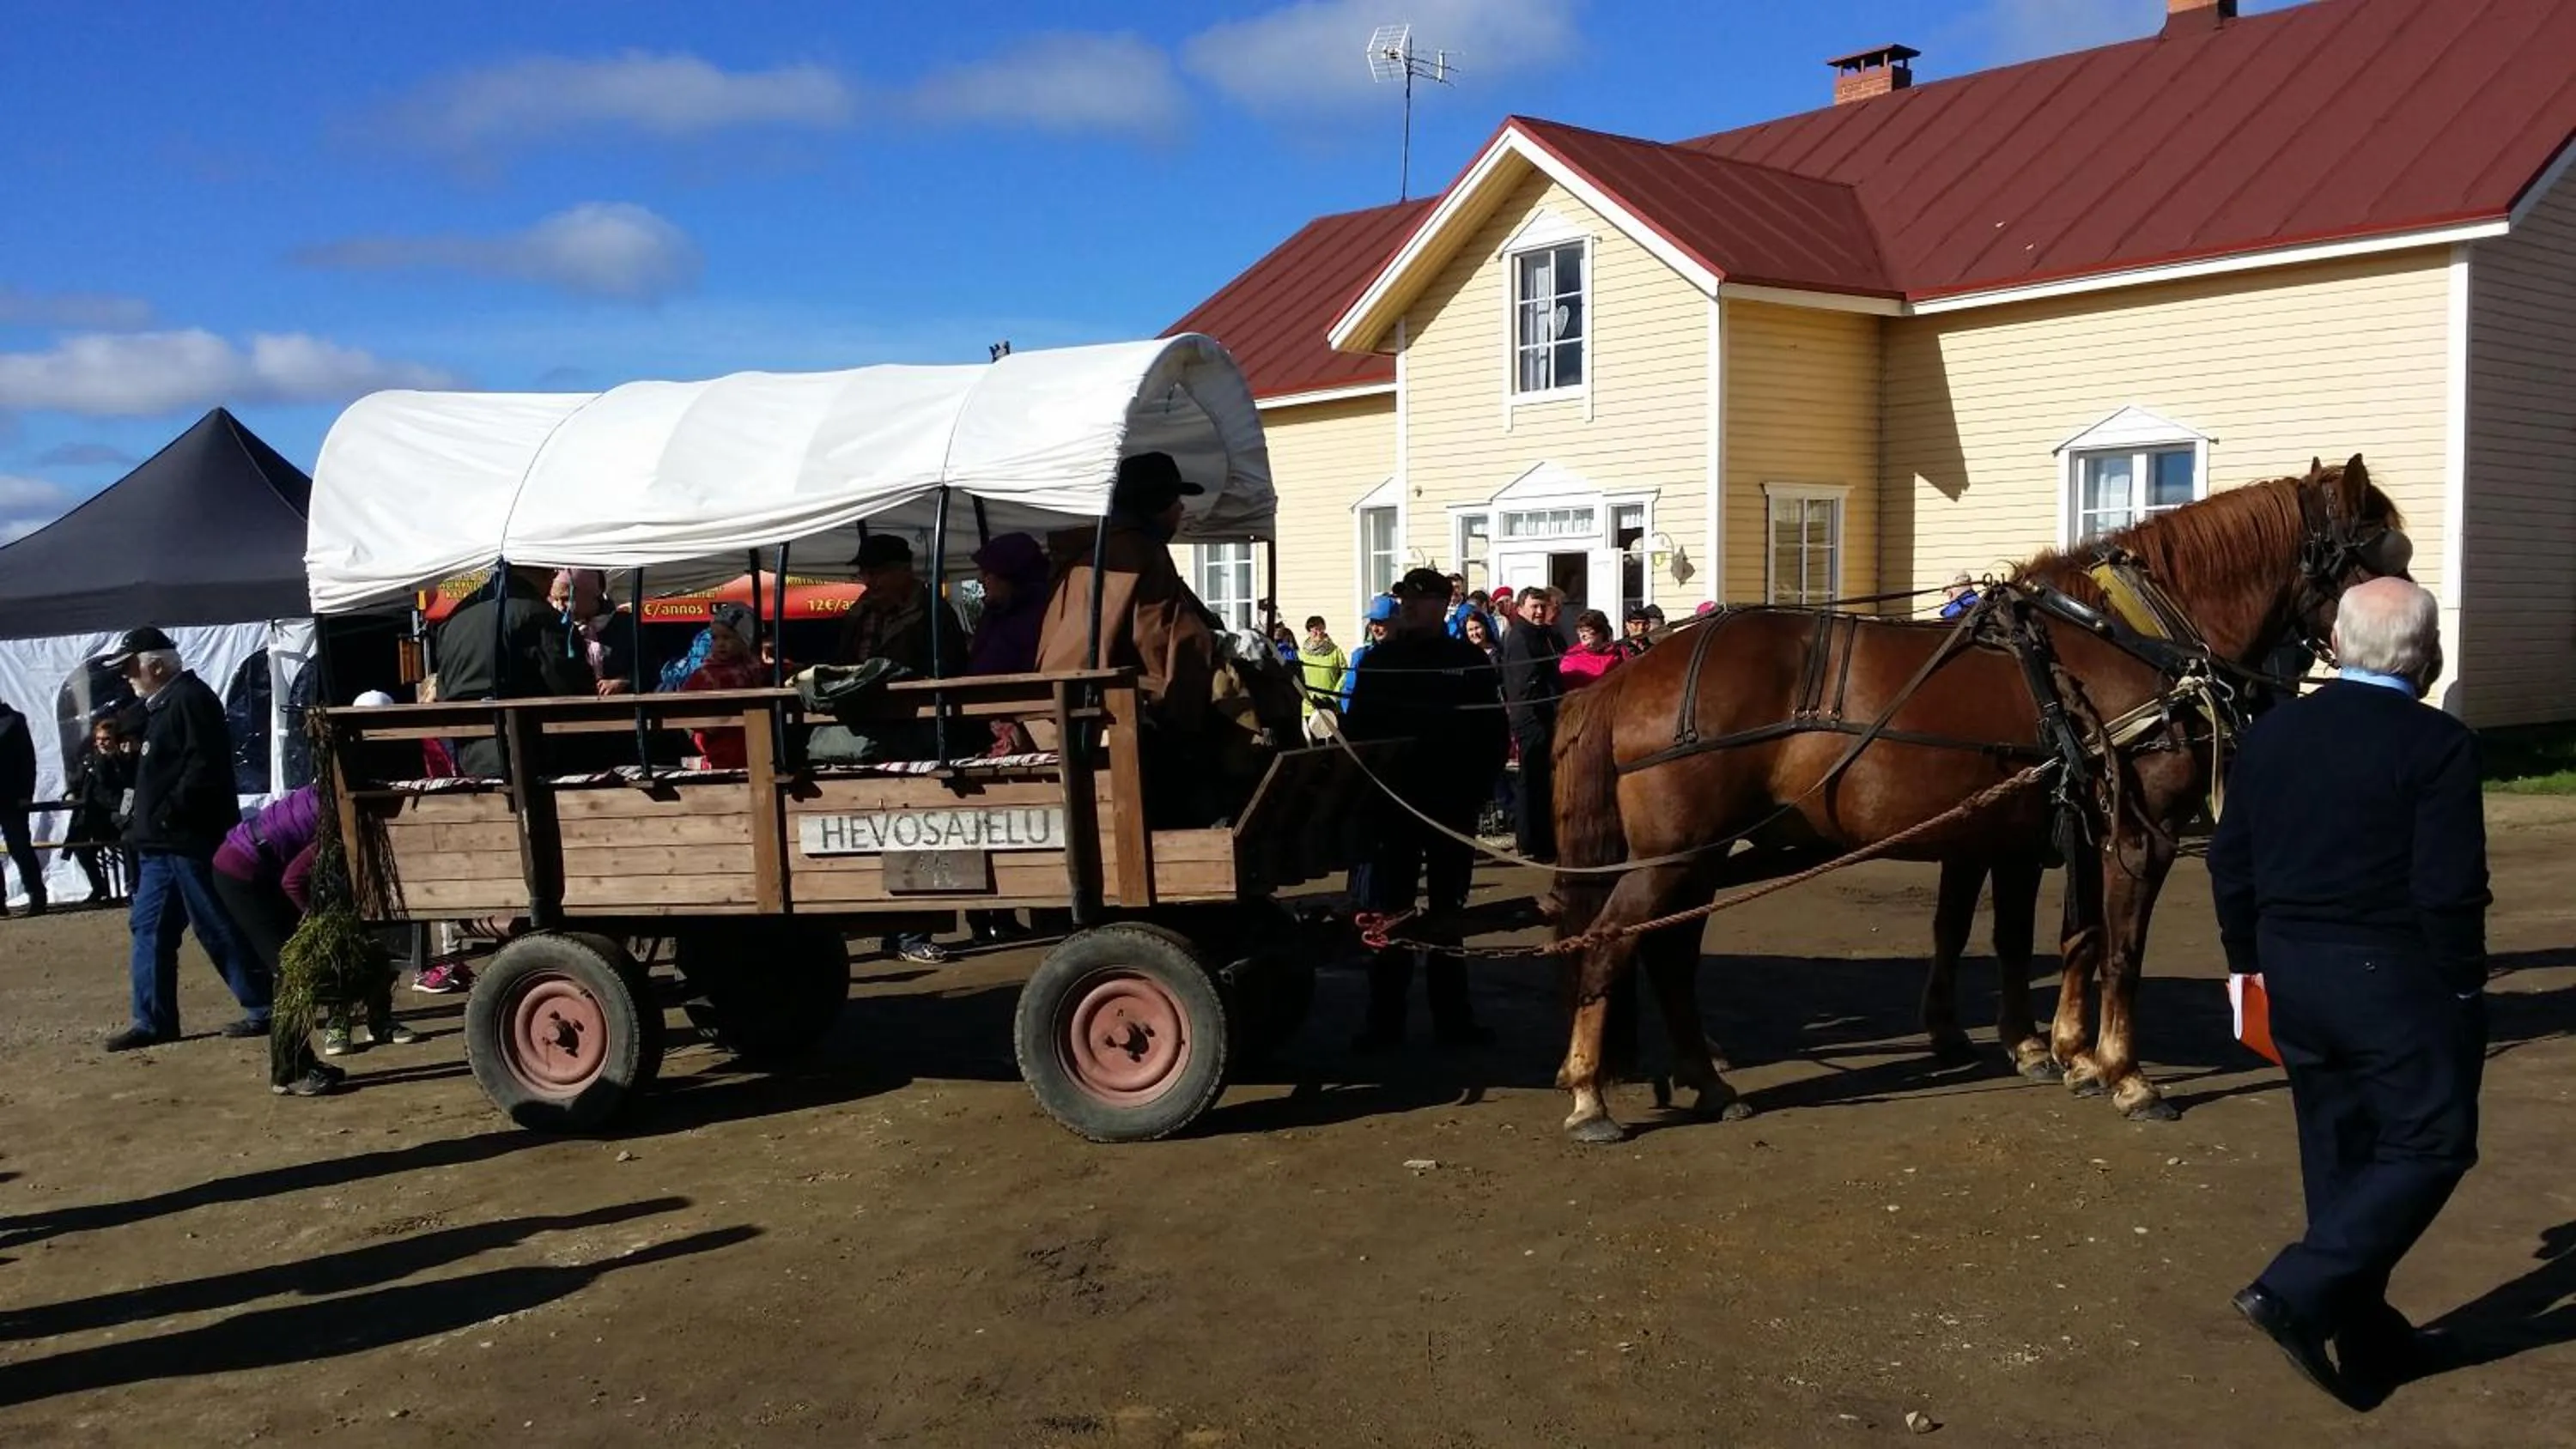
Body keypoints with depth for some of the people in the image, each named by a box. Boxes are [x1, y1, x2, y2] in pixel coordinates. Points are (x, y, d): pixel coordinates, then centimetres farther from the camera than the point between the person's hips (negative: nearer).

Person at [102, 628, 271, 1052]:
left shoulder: (191, 700, -14)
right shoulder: (162, 706, 19)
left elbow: (204, 768, -24)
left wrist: (169, 813, -21)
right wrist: (146, 823, 15)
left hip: (192, 841, -11)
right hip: (162, 842, 11)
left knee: (220, 929, -5)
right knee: (149, 927, 10)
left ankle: (265, 1008, 2)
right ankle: (153, 1020, 15)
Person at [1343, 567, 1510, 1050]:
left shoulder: (1470, 661, 2)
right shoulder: (1378, 661, 3)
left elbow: (1493, 732, 1)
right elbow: (1355, 729, 2)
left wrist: (1477, 787, -8)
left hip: (1452, 802, 0)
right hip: (1392, 802, 0)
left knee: (1448, 910, 10)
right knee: (1389, 911, 4)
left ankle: (1452, 1017, 18)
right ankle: (1384, 1020, 10)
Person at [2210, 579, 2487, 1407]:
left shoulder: (2272, 733, 4)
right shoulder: (2439, 746, -14)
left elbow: (2229, 863, 8)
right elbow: (2450, 892, -17)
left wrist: (2251, 959, 18)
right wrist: (2463, 988, -5)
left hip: (2294, 975, 6)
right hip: (2395, 980, -6)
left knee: (2338, 1151, 16)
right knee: (2430, 1145, 8)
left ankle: (2368, 1342, 25)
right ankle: (2299, 1292, -4)